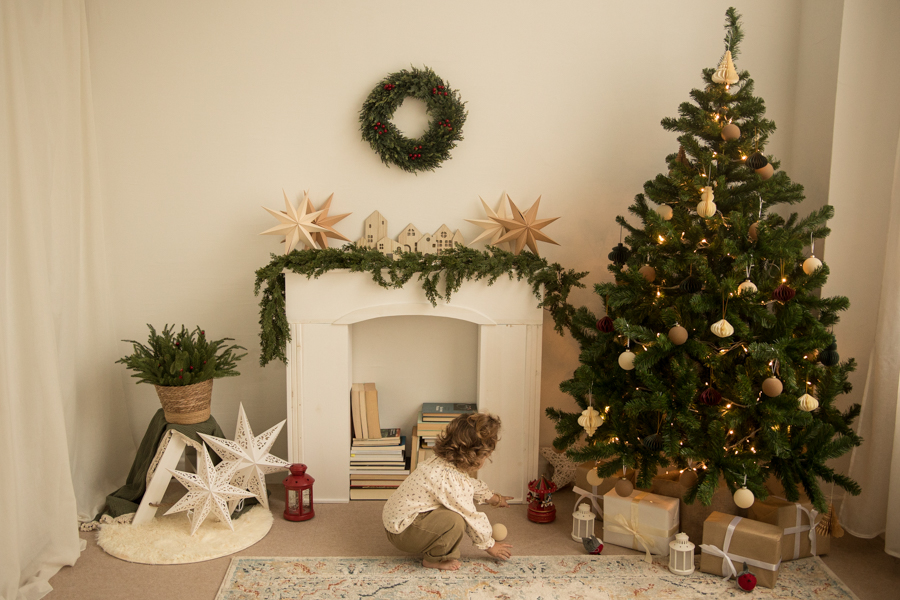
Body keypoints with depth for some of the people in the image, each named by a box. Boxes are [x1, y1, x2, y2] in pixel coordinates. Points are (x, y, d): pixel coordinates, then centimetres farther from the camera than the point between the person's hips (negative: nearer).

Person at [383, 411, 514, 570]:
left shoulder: (442, 460, 2)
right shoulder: (451, 480, -28)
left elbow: (472, 485, 25)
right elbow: (473, 519, -16)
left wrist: (493, 498, 38)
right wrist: (490, 545, 0)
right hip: (401, 532, -10)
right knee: (455, 521, -29)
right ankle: (433, 559, -4)